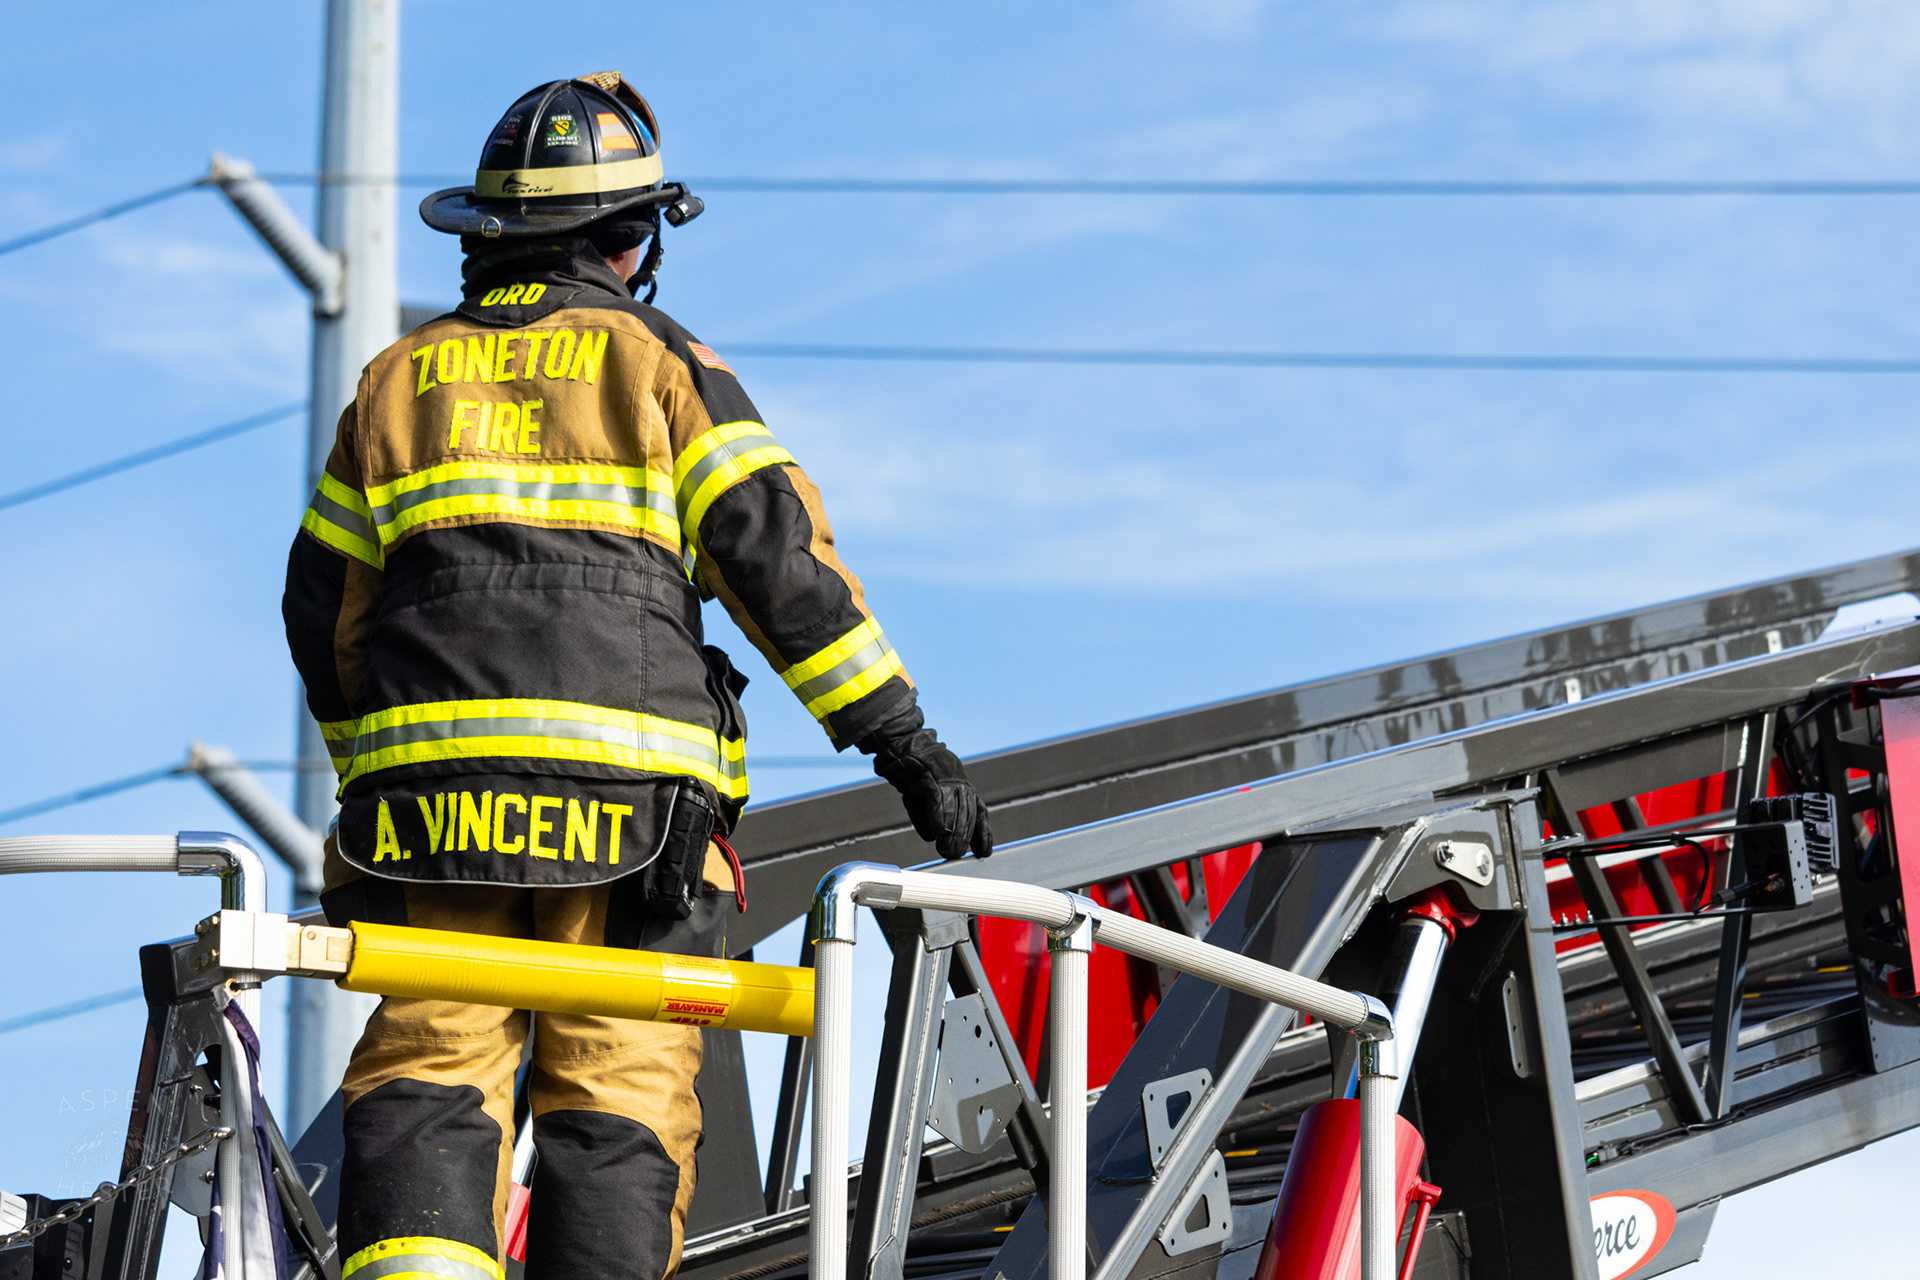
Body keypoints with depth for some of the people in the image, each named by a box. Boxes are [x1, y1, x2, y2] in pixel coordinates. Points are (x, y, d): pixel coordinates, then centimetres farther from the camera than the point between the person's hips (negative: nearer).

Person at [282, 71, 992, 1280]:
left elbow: (326, 613, 20)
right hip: (627, 800, -2)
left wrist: (372, 770, 34)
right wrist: (901, 738, 1)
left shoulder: (397, 380, 18)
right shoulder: (662, 366, 8)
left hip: (428, 792, 2)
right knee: (620, 1094, 3)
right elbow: (781, 557, -1)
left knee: (427, 1078, 0)